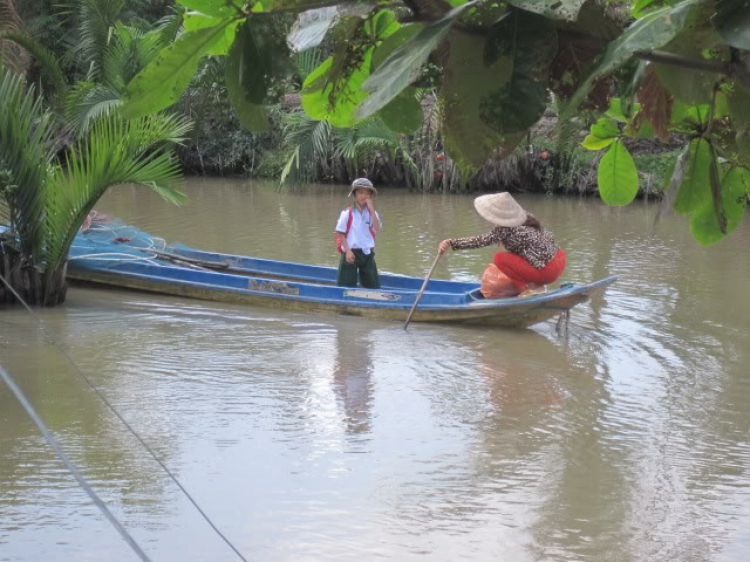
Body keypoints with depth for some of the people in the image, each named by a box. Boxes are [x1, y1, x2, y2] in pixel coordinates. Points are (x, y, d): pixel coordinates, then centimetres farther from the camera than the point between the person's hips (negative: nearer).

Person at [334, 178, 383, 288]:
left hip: (367, 253, 4)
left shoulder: (372, 213, 4)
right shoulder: (347, 214, -6)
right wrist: (348, 250, -14)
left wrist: (372, 210, -17)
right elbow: (341, 234, -6)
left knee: (374, 286, 6)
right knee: (346, 285, -2)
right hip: (351, 253, -4)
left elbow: (378, 228, -13)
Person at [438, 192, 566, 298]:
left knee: (499, 258, -5)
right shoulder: (528, 218, 9)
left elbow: (480, 241, -19)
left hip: (546, 272, -8)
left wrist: (451, 243, -18)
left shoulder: (505, 230, -15)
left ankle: (526, 285, -2)